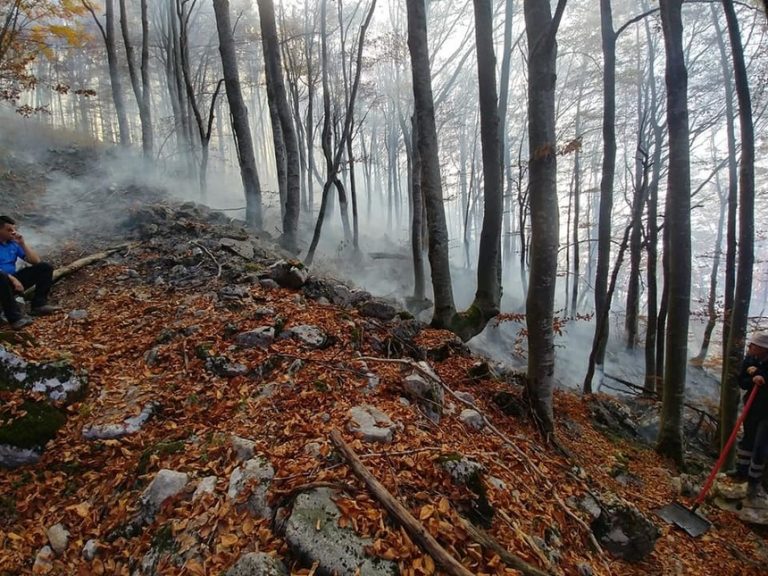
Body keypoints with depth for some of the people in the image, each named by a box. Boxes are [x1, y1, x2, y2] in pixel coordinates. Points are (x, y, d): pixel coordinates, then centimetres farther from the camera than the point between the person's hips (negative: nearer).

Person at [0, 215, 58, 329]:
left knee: (45, 267, -4)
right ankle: (15, 317, -38)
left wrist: (22, 244, -4)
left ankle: (39, 304, -17)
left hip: (13, 279, 7)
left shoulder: (14, 243, 9)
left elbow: (36, 261, 4)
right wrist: (12, 279, -29)